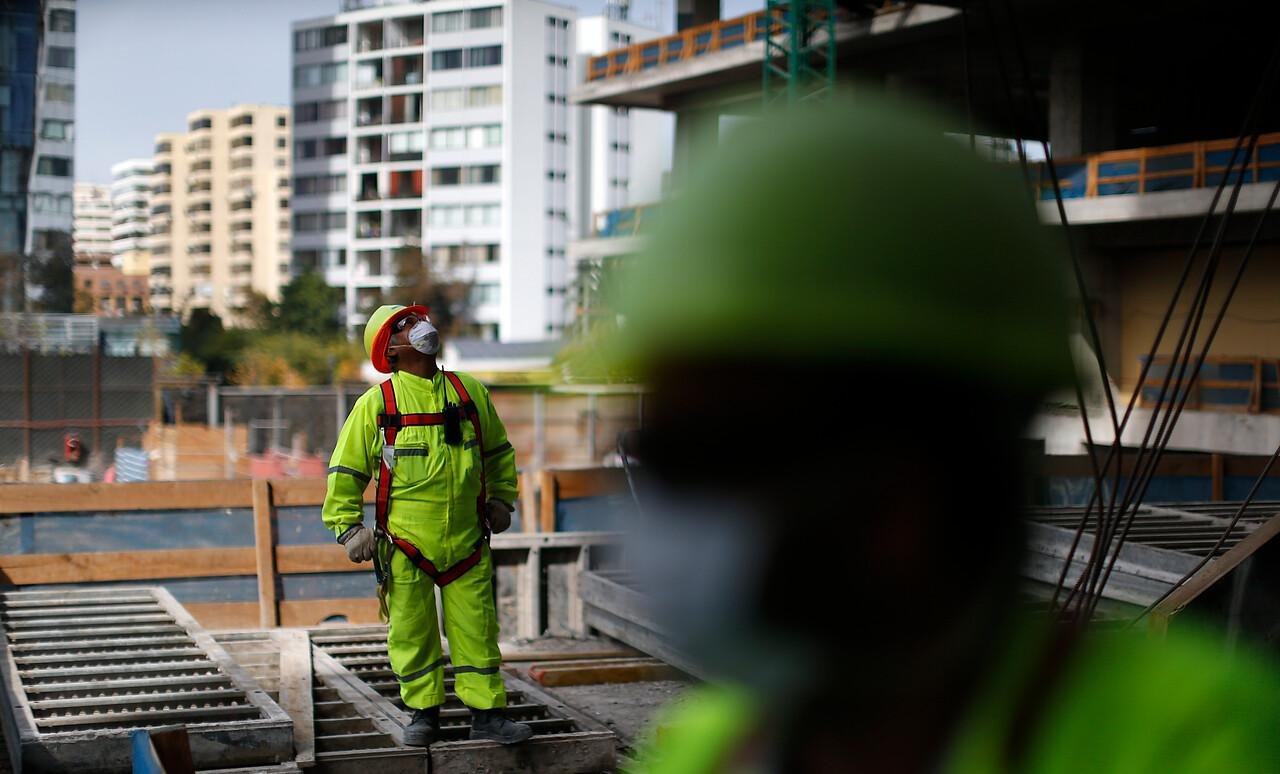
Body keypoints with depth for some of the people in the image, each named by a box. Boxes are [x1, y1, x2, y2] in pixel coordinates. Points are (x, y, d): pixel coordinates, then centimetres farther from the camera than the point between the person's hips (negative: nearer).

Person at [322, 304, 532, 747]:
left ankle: (486, 713, 15)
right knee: (412, 632, 6)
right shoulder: (376, 404, -4)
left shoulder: (471, 392, 6)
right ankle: (424, 713, 21)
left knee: (475, 629, 6)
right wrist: (347, 527, -2)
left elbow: (498, 452, 21)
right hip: (405, 545, -2)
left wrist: (500, 500, 18)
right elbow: (345, 470, 2)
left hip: (466, 540, 2)